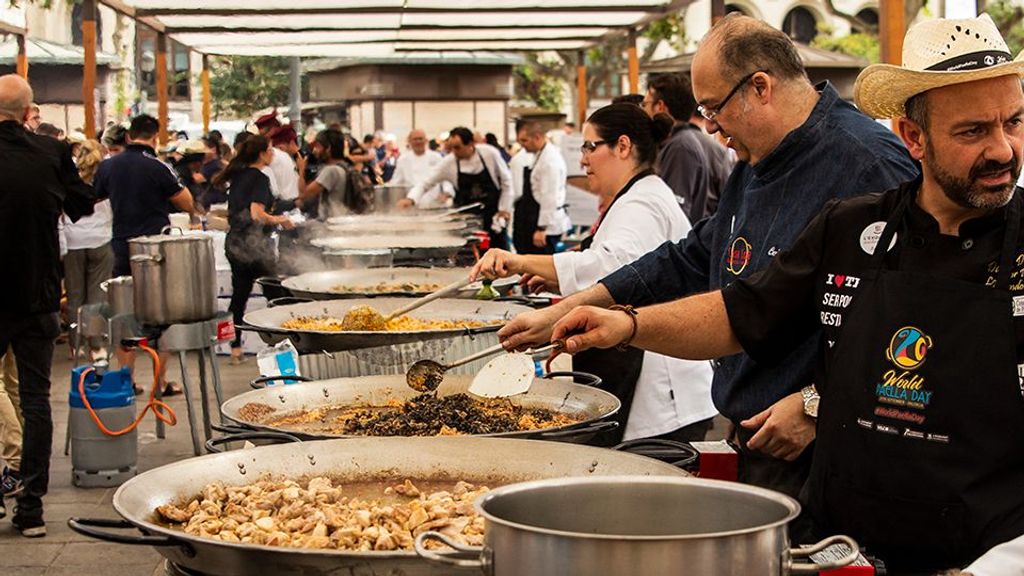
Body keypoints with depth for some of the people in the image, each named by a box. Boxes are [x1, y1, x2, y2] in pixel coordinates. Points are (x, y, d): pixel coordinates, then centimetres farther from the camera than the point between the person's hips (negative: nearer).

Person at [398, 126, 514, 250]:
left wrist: (505, 209, -2)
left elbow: (506, 181, -2)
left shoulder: (490, 153, -13)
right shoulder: (448, 162, -11)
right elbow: (425, 184, -8)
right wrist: (411, 199, -26)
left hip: (492, 214, -1)